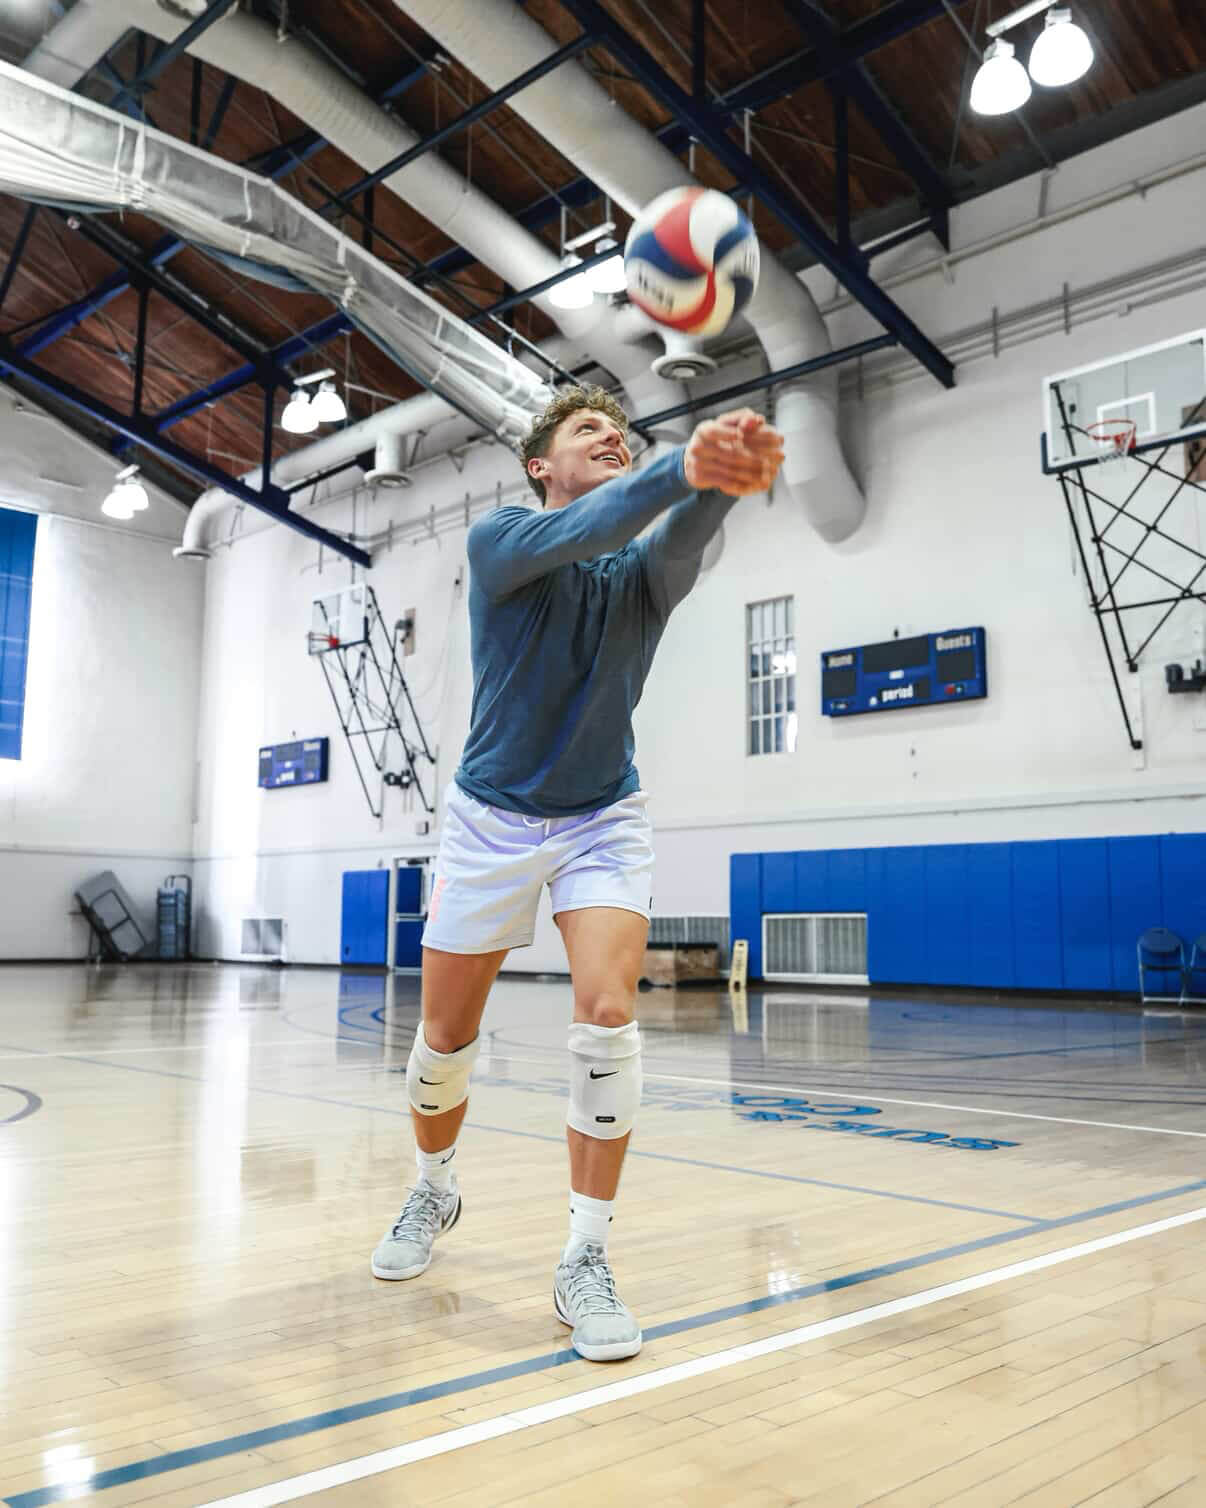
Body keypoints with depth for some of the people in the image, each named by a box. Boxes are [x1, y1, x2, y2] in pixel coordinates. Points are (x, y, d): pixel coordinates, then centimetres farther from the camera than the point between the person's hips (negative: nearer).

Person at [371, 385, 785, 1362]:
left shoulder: (643, 573, -5)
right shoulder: (498, 541, -10)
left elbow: (677, 545, -30)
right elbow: (575, 535, -33)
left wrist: (723, 482, -53)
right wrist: (683, 467, -51)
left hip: (604, 820, 1)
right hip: (493, 816, 0)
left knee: (608, 1016, -19)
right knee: (445, 1037, 7)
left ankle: (586, 1260, -4)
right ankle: (435, 1191, 37)